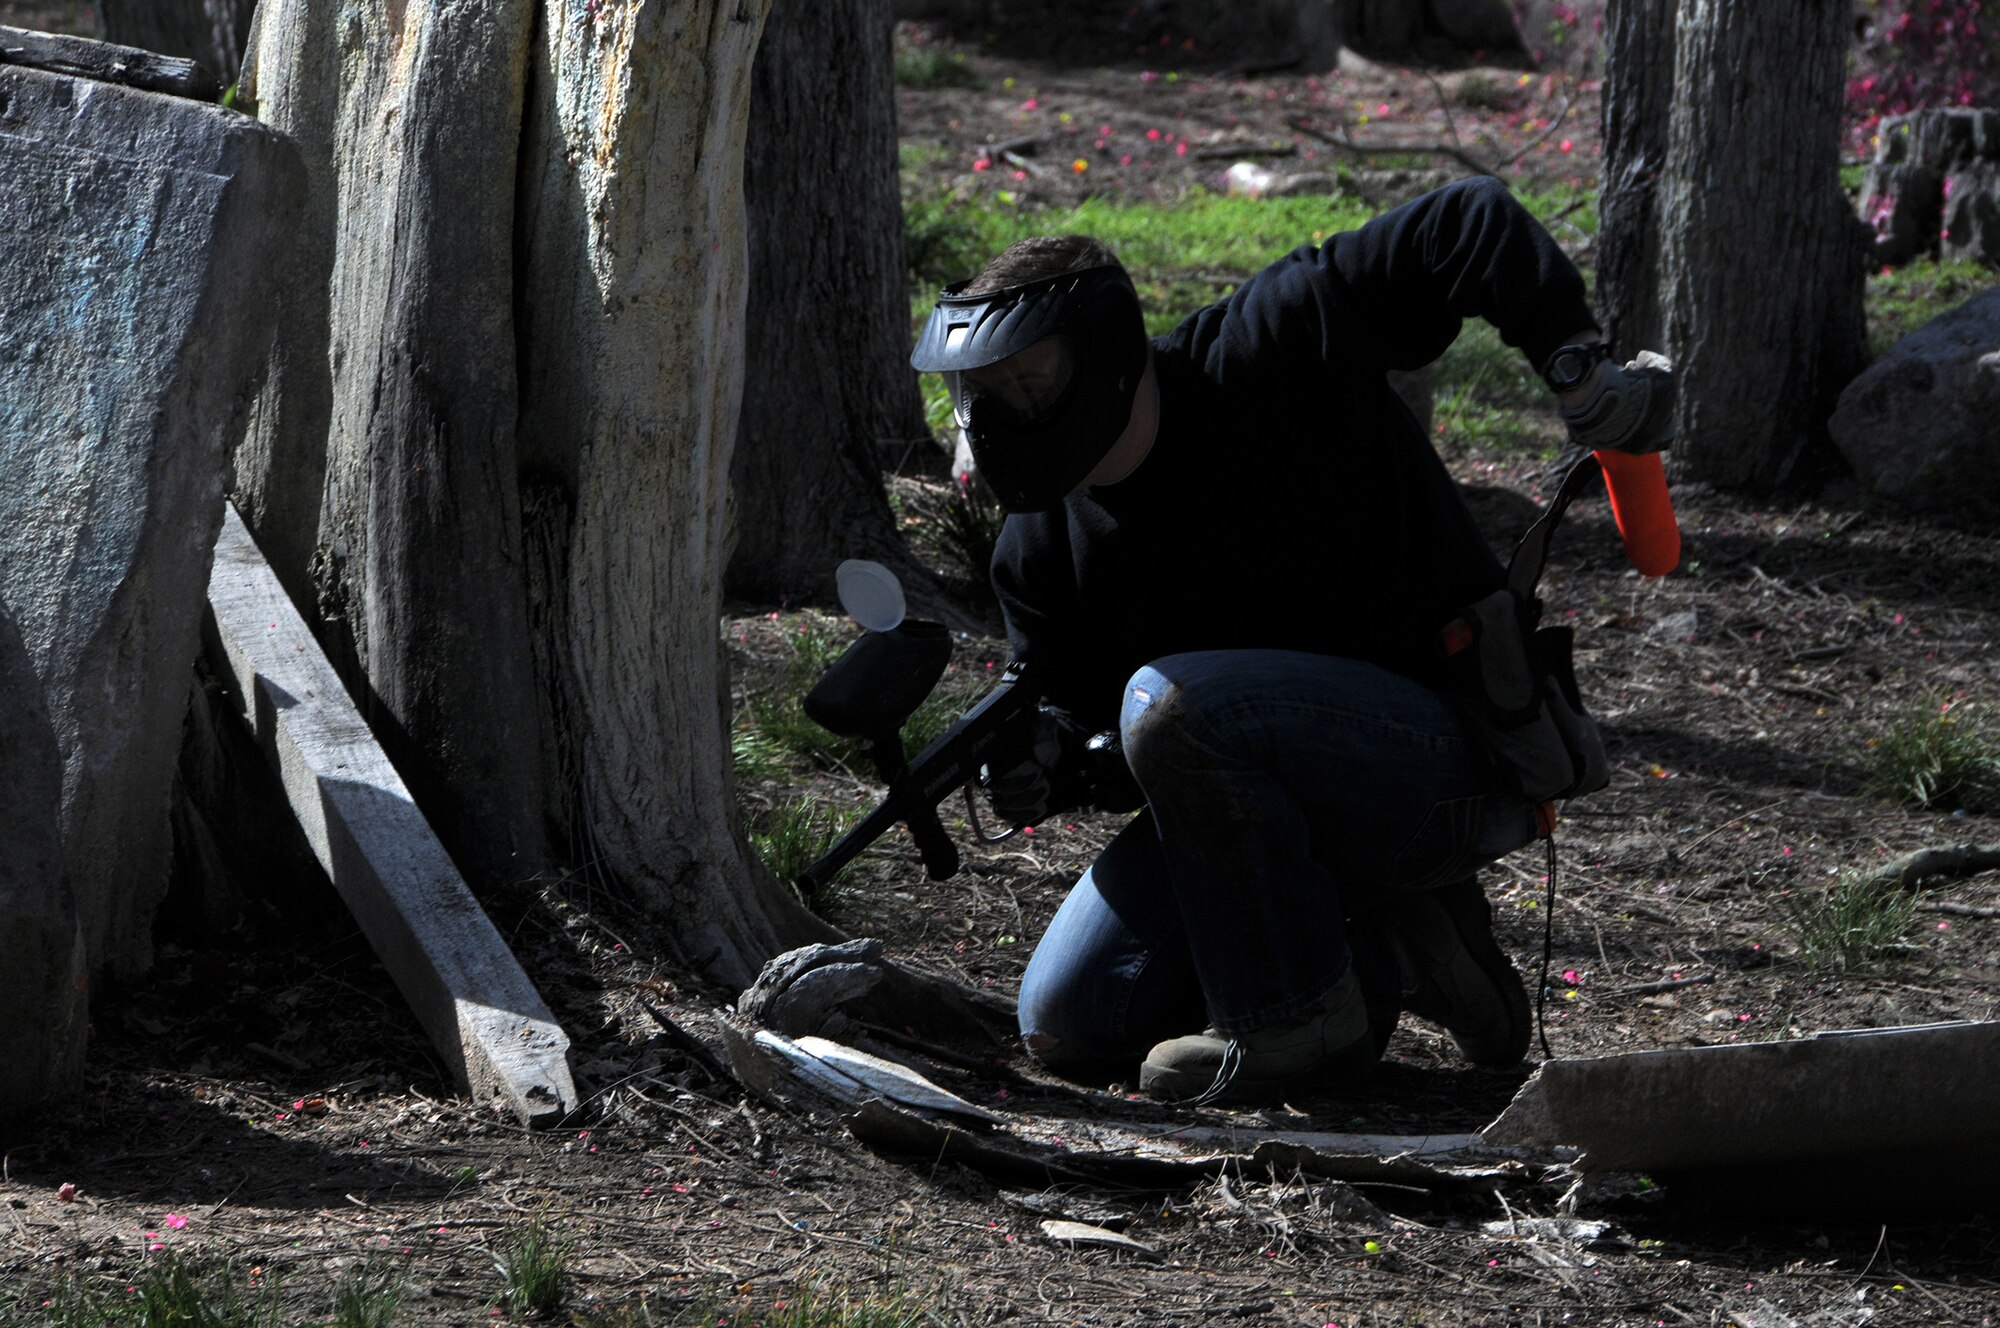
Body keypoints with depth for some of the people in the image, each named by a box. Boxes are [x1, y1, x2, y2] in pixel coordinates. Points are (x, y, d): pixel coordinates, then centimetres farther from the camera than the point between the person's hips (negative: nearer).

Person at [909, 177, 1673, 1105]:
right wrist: (1042, 759, -15)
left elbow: (1474, 224, -16)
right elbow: (1066, 697, 9)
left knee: (1172, 703, -32)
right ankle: (1387, 956, 8)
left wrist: (1577, 367, -29)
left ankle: (1301, 1020, -16)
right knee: (1069, 1027, 0)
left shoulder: (1270, 354, -18)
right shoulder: (1043, 542, -1)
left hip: (1461, 765, -7)